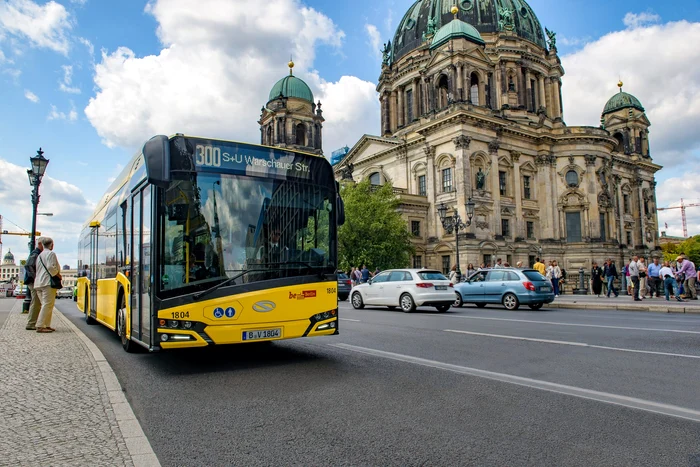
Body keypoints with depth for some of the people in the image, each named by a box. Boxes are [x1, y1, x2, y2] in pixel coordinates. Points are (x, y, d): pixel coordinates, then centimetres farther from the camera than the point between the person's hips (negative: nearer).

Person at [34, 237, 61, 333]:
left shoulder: (39, 255, 22)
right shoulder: (51, 254, -5)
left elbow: (37, 269, 20)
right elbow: (50, 267, -17)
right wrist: (58, 275, -5)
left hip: (38, 283, 9)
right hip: (48, 282, -9)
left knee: (45, 304, 12)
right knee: (47, 305, -11)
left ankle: (46, 325, 11)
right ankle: (40, 326, -16)